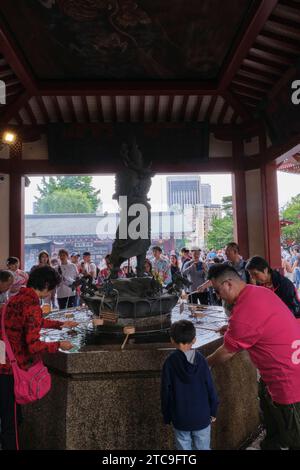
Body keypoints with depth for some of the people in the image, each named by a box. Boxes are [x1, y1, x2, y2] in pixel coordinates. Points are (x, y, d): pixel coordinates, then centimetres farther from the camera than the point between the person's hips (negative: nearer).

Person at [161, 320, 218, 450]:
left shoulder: (170, 362, -14)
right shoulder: (200, 359, -12)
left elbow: (165, 392, -8)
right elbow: (210, 387, -5)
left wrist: (167, 417, 5)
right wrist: (213, 411, 9)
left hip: (180, 418, -1)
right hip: (202, 416, 1)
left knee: (184, 446, 15)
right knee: (203, 447, 17)